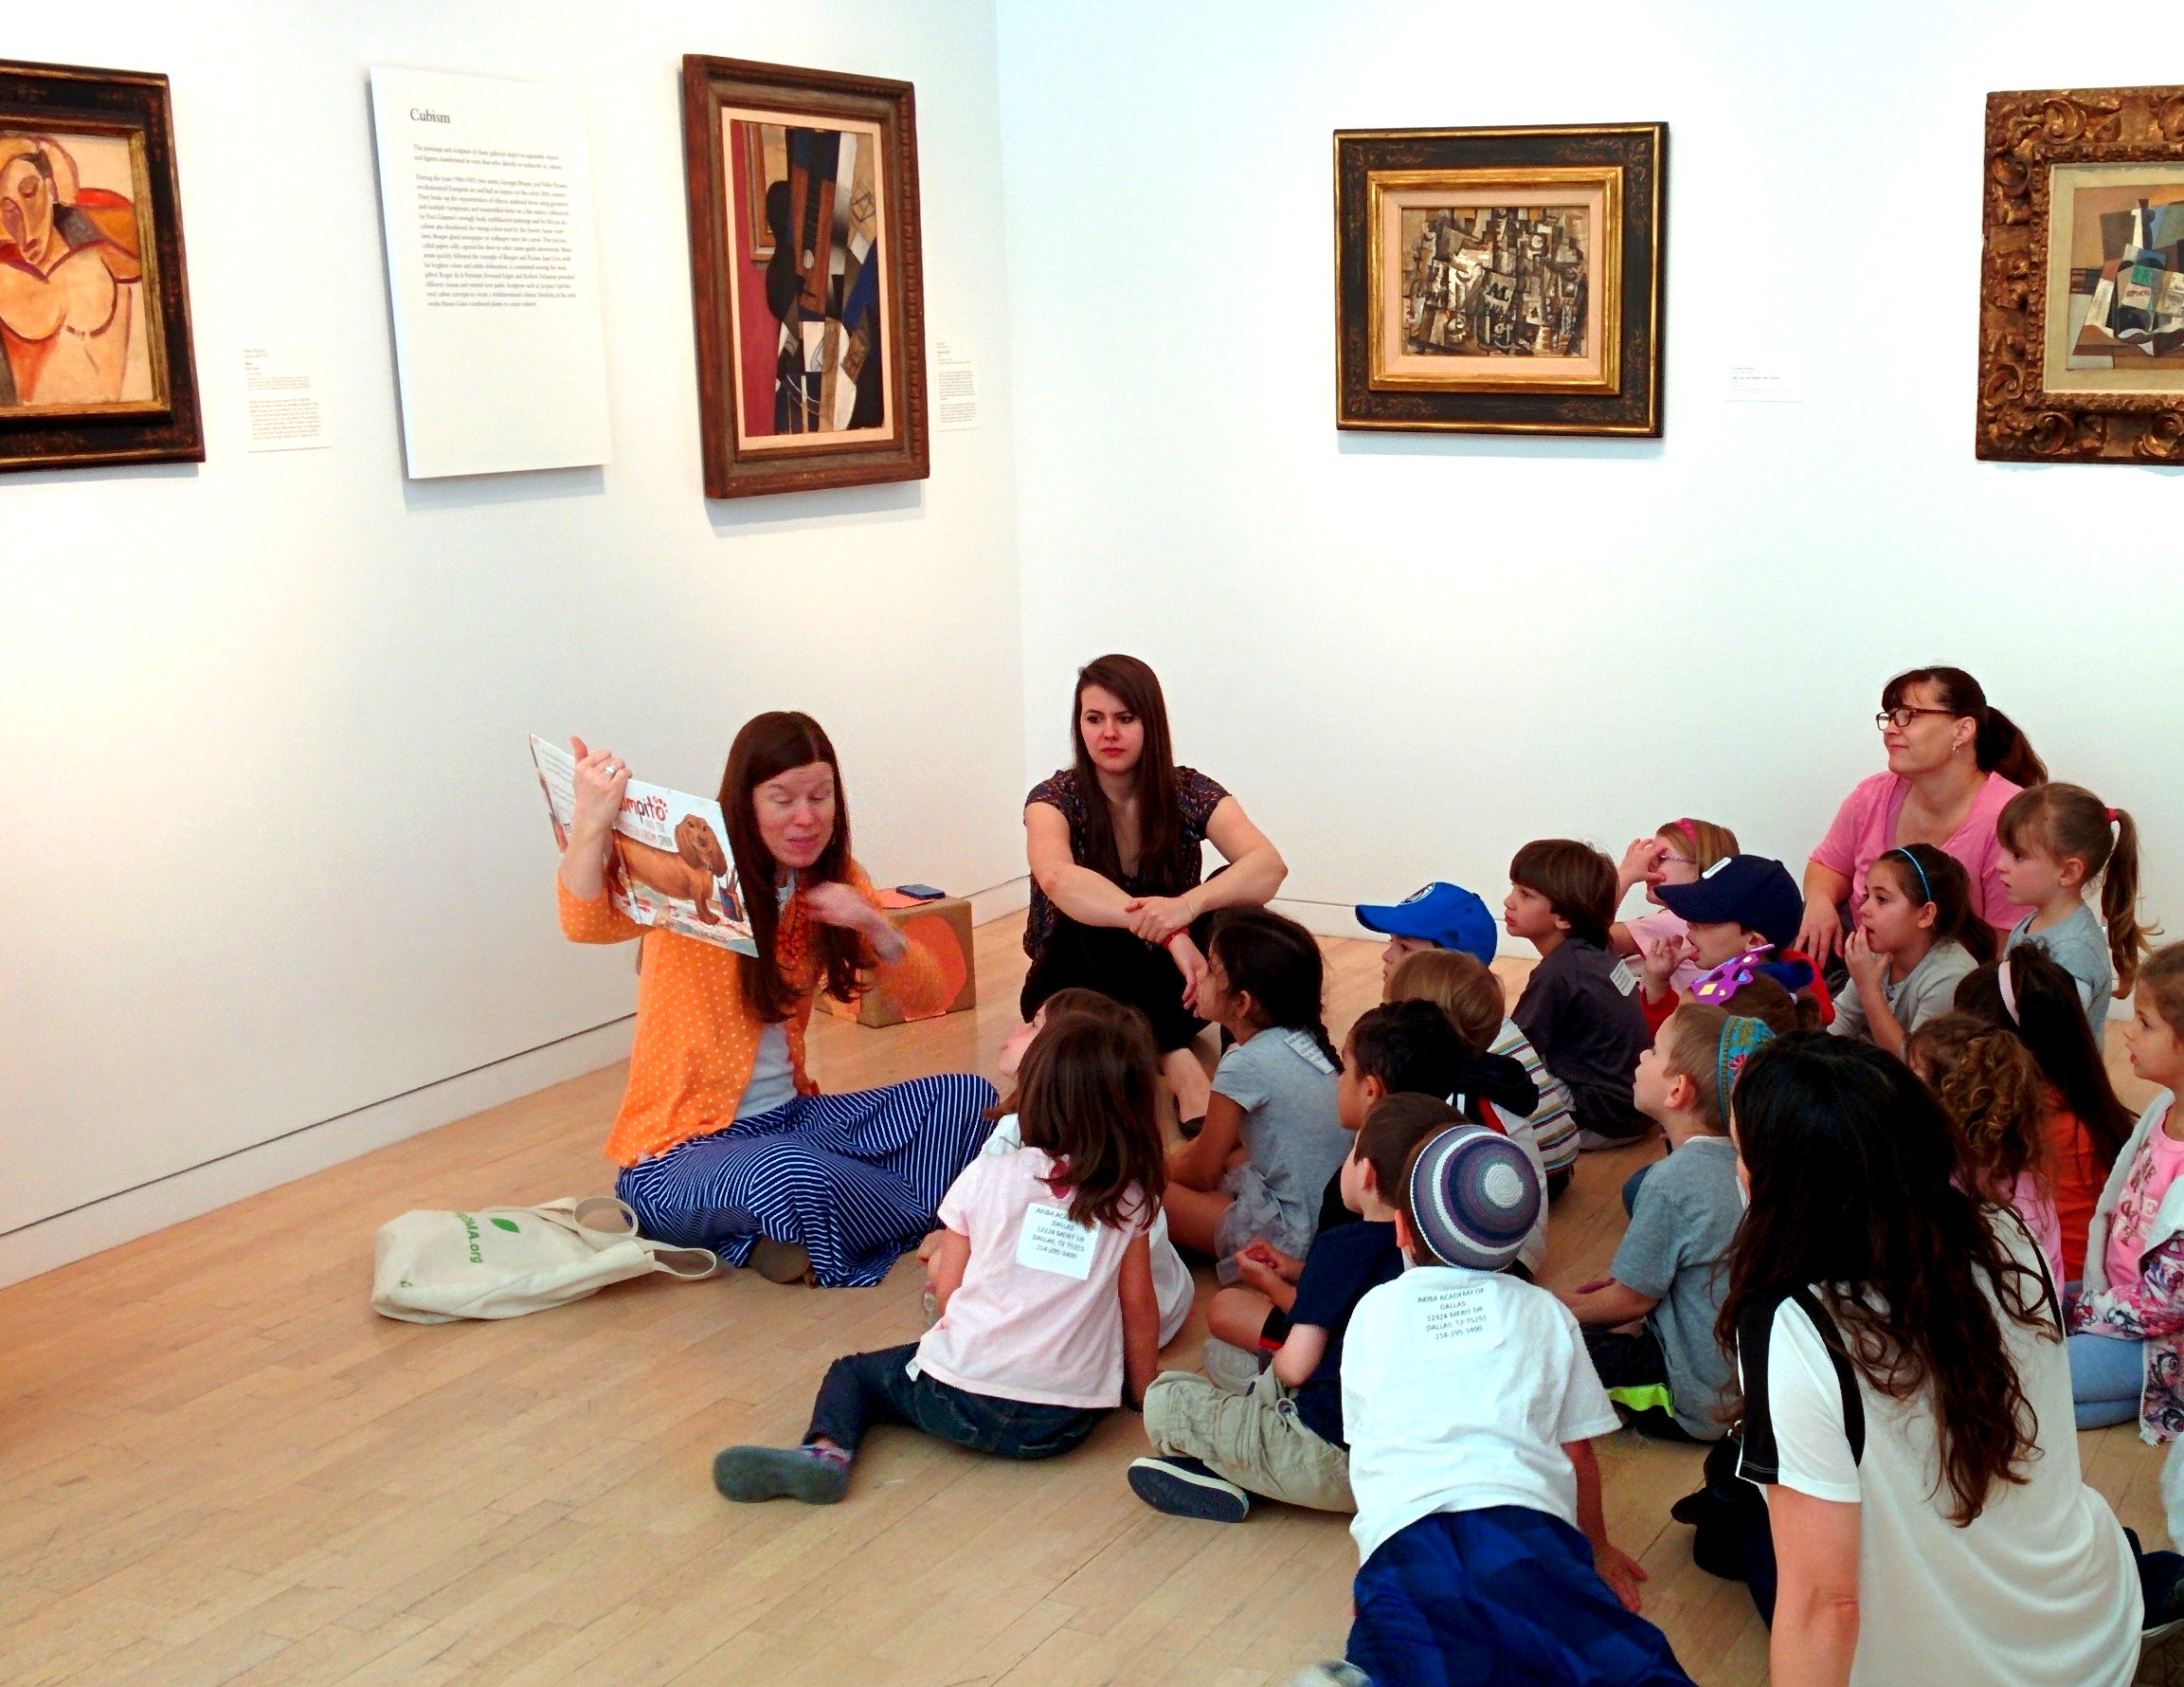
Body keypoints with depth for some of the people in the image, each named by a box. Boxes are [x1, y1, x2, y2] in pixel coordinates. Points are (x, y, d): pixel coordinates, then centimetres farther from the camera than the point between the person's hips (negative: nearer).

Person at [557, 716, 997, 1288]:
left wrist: (874, 926, -16)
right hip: (682, 1146, -6)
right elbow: (586, 924, -32)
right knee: (791, 1173, -38)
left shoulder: (835, 878, 4)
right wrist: (591, 825, -51)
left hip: (790, 1116, 6)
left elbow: (928, 999, 3)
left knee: (967, 1096, -9)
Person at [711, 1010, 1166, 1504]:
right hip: (1064, 1425, 3)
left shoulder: (986, 1176, -2)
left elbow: (947, 1291, 3)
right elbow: (1138, 1306, 7)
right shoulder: (1130, 1199, 1)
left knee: (854, 1372, 16)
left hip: (959, 1401, -3)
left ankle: (827, 1448, -8)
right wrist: (1143, 1389, 21)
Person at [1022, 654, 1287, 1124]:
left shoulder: (1188, 792, -10)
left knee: (1234, 891, -23)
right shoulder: (1056, 799, -14)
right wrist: (1167, 932, -51)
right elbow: (1056, 878, -37)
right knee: (1088, 908, -33)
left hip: (1162, 985, 2)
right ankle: (1176, 1063, -40)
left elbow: (1270, 865, -28)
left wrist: (1189, 905, -49)